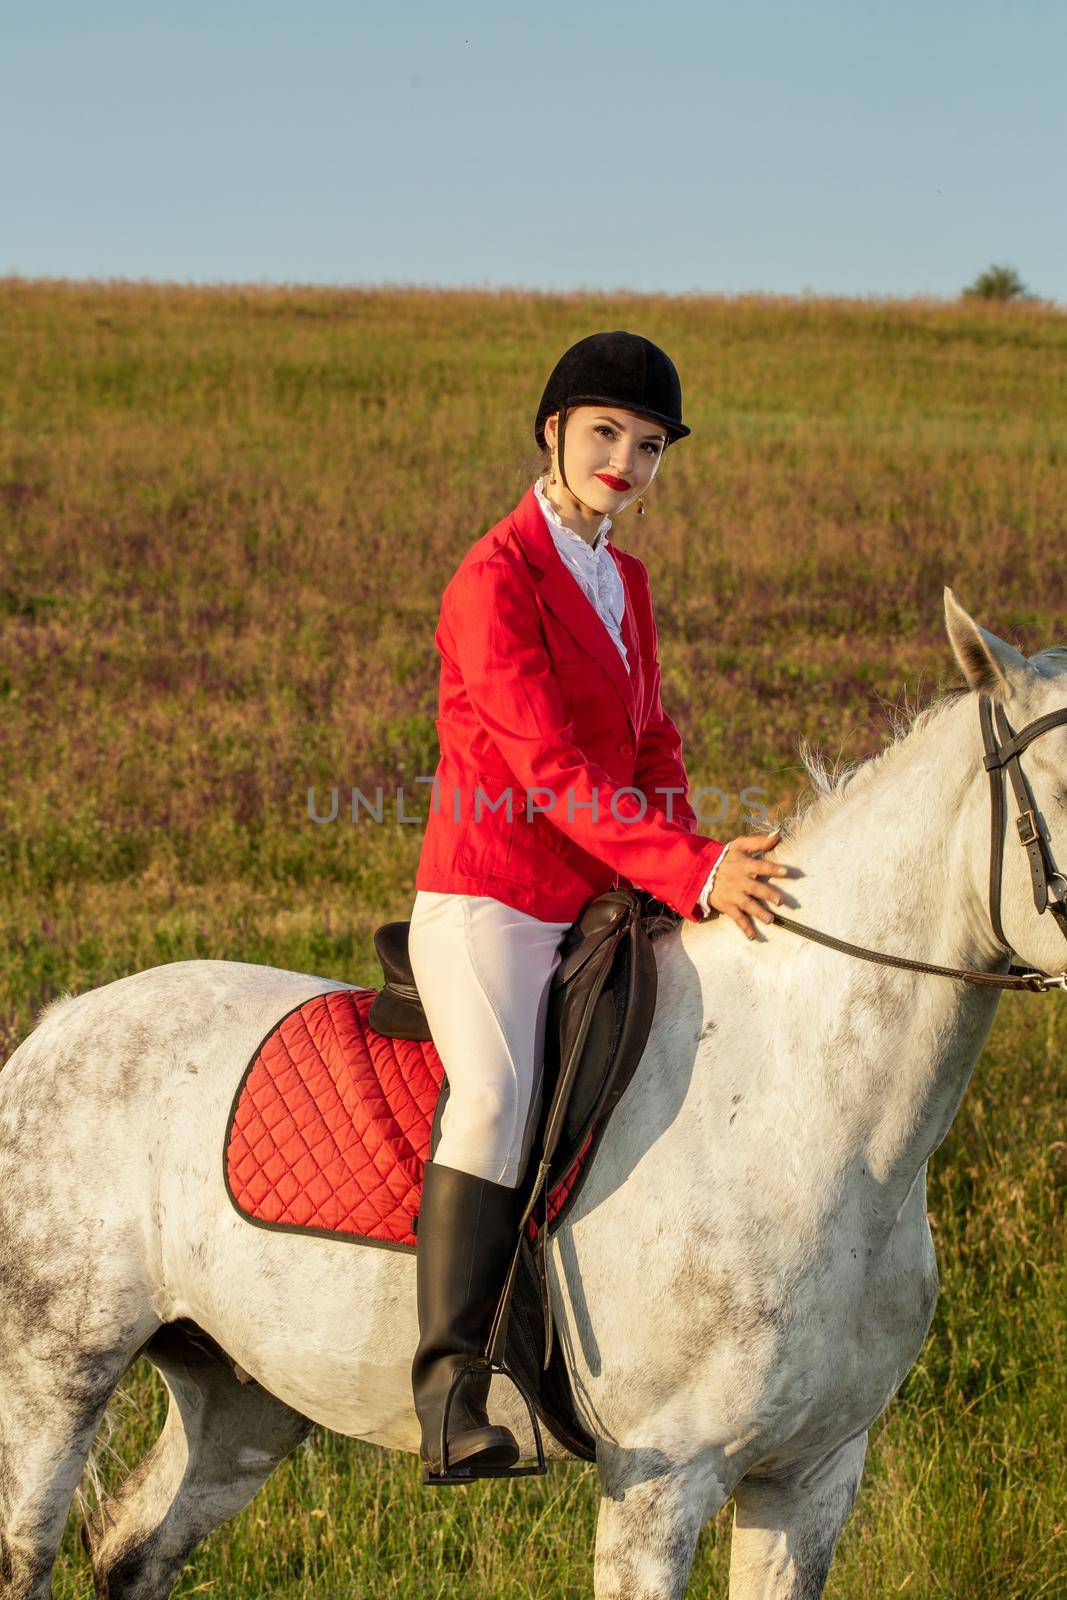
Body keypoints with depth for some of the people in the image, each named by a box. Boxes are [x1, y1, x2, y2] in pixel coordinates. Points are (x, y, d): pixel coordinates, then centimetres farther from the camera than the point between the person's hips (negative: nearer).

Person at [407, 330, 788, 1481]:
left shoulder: (624, 580, 16)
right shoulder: (495, 580, -12)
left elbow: (651, 748, 19)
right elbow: (549, 767, -20)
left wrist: (700, 871, 2)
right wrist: (690, 870, -27)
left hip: (601, 911, 9)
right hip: (488, 902, -9)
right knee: (499, 1096, -33)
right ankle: (450, 1394, -35)